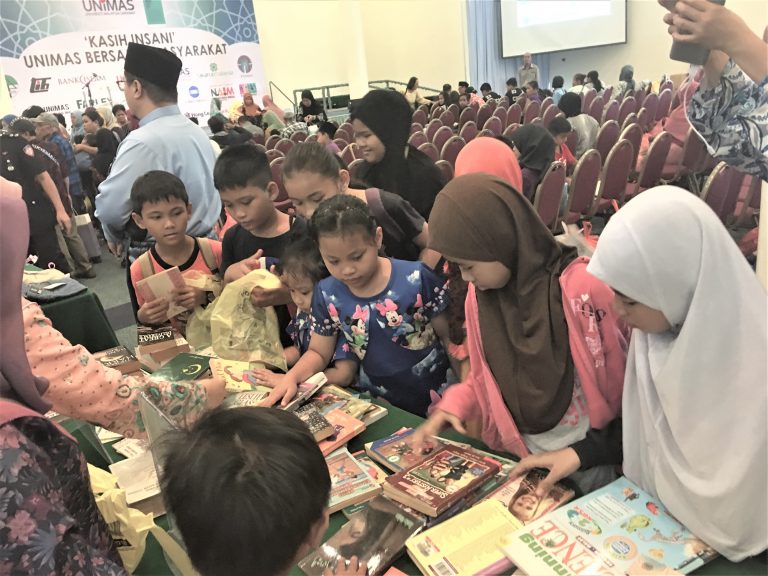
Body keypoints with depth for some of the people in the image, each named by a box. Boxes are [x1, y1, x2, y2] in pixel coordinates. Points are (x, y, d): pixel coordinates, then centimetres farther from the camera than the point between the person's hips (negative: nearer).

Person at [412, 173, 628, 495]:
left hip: (586, 455, -4)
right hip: (519, 454, 4)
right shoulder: (478, 296, -7)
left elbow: (624, 370, -12)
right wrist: (454, 406, -10)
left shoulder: (583, 287, -22)